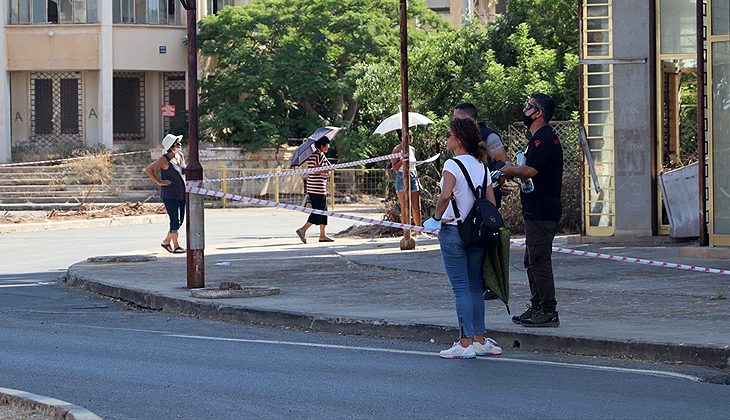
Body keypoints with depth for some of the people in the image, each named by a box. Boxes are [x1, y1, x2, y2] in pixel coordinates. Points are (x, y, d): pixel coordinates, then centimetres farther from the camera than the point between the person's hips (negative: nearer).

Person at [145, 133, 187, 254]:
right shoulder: (164, 160, -12)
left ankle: (166, 241, 26)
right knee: (175, 221, -10)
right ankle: (176, 246, -3)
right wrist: (159, 182, -14)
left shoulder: (181, 156, 10)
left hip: (181, 194, 8)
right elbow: (148, 170, -15)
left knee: (180, 221, 9)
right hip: (169, 195, -8)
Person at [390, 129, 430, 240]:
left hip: (413, 177, 6)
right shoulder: (397, 149, -5)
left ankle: (419, 233, 13)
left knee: (417, 208, 5)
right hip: (402, 178, -6)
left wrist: (418, 181, 16)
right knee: (405, 208, -6)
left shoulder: (412, 149, 13)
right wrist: (404, 157, -18)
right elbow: (395, 167, -10)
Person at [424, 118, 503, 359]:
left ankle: (466, 343, -2)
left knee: (461, 289, -3)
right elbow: (491, 202, 6)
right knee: (474, 287, 13)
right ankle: (480, 340, 14)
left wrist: (436, 217, -14)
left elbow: (445, 195, -29)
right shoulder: (482, 166, 7)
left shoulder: (453, 165, -13)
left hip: (453, 231, -6)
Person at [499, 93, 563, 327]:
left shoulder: (543, 139, -16)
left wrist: (508, 170, -9)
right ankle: (536, 308, 21)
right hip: (537, 209, 11)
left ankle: (549, 313, -7)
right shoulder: (542, 137, 19)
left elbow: (529, 171, -25)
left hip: (540, 211, -11)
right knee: (532, 262, 15)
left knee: (539, 261, -9)